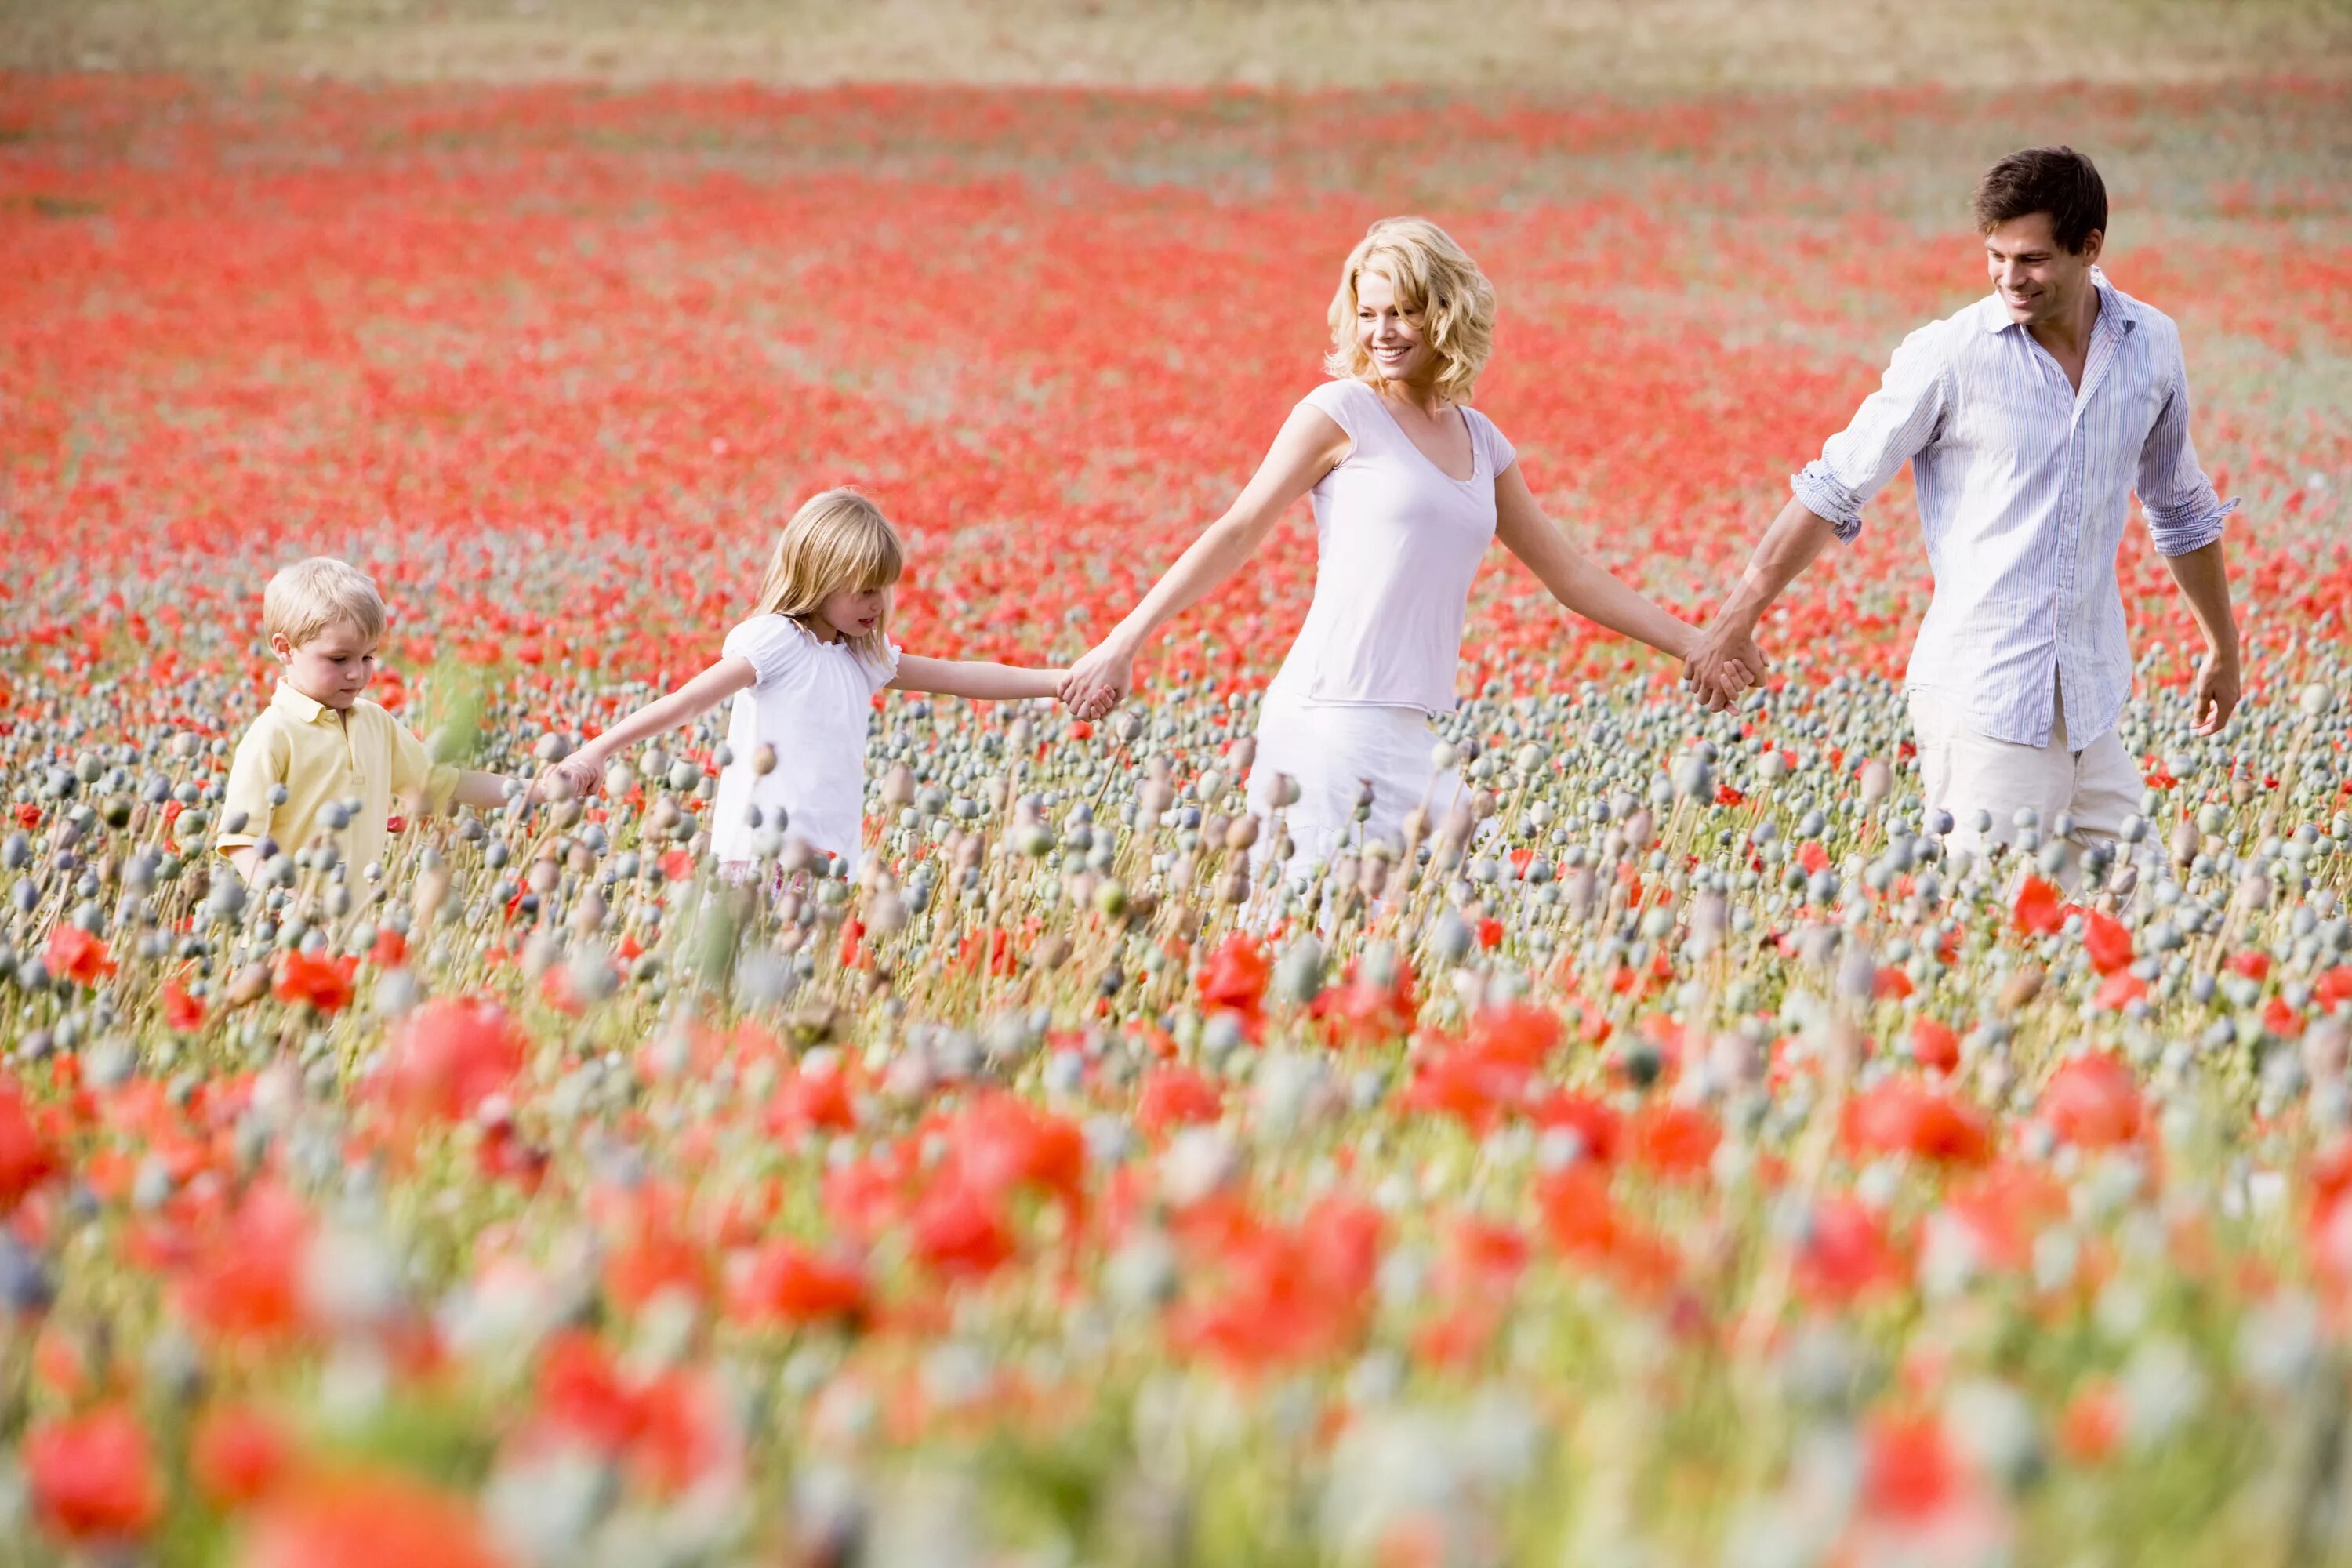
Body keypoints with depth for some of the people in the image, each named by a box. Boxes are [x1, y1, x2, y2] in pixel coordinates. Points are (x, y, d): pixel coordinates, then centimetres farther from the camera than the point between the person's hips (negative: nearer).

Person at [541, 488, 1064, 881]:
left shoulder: (865, 657, 16)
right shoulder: (775, 639, -7)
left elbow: (956, 676, 19)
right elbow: (688, 701, -14)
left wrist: (1059, 680, 16)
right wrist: (596, 751, -22)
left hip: (829, 860, 7)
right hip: (762, 856, -7)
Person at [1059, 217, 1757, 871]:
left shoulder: (1481, 442, 18)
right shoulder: (1344, 410, 1)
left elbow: (1570, 573, 24)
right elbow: (1238, 531, 0)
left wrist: (1692, 643, 23)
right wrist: (1123, 643, -5)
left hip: (1416, 734, 6)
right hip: (1331, 722, -6)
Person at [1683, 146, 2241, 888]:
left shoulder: (2152, 345, 5)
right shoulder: (1950, 355, -8)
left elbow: (2180, 507, 21)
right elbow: (1834, 490, -1)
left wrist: (2223, 646, 29)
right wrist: (1736, 620, -4)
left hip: (2094, 694, 5)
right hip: (1982, 697, -5)